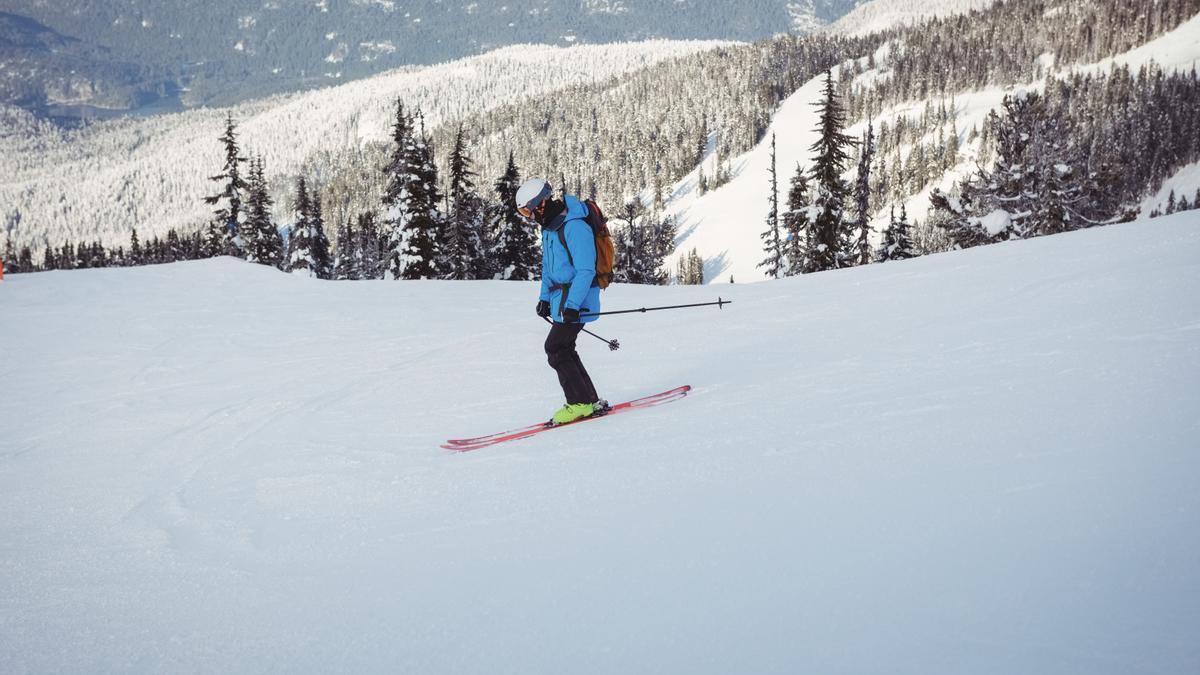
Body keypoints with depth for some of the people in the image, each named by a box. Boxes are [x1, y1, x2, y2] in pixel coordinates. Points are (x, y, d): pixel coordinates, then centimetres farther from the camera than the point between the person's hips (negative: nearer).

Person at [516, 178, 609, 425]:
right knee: (563, 349, 10)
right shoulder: (550, 226, 12)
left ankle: (580, 403, -2)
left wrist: (572, 305, -27)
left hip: (577, 298, -10)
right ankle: (591, 401, 16)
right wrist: (545, 297, 15)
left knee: (556, 348, -10)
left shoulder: (575, 228, -20)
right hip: (561, 297, 10)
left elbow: (586, 271, -23)